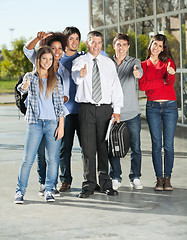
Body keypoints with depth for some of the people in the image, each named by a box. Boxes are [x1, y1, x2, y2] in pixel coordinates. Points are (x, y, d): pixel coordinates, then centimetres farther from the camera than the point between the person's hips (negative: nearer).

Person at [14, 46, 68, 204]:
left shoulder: (56, 79, 8)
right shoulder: (30, 76, 6)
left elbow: (60, 103, 6)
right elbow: (22, 88, -15)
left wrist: (61, 125, -1)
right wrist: (24, 87, -39)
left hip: (53, 122, 2)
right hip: (35, 123, -1)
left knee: (53, 159, 1)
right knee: (28, 159, -3)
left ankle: (49, 190, 14)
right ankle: (20, 191, 7)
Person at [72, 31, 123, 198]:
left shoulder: (109, 63, 11)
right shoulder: (79, 61, 3)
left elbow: (116, 87, 8)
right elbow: (76, 78, -19)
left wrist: (117, 110, -1)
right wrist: (81, 74, -45)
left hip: (105, 108, 2)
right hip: (87, 108, -2)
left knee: (104, 147, 5)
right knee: (88, 148, 0)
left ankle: (106, 184, 13)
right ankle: (89, 185, 9)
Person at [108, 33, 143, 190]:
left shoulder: (134, 62, 5)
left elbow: (139, 71, -19)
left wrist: (137, 73, -45)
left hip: (132, 112, -1)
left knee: (135, 147, 2)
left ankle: (135, 178, 15)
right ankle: (116, 178, 16)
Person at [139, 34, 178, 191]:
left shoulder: (169, 62, 7)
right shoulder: (143, 65, 11)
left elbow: (171, 82, -11)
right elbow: (142, 85, -3)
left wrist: (171, 74, -33)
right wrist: (162, 81, -8)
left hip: (170, 107, -1)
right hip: (153, 107, 1)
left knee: (168, 144, -2)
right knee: (156, 144, 0)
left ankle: (167, 178, 5)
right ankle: (159, 178, 6)